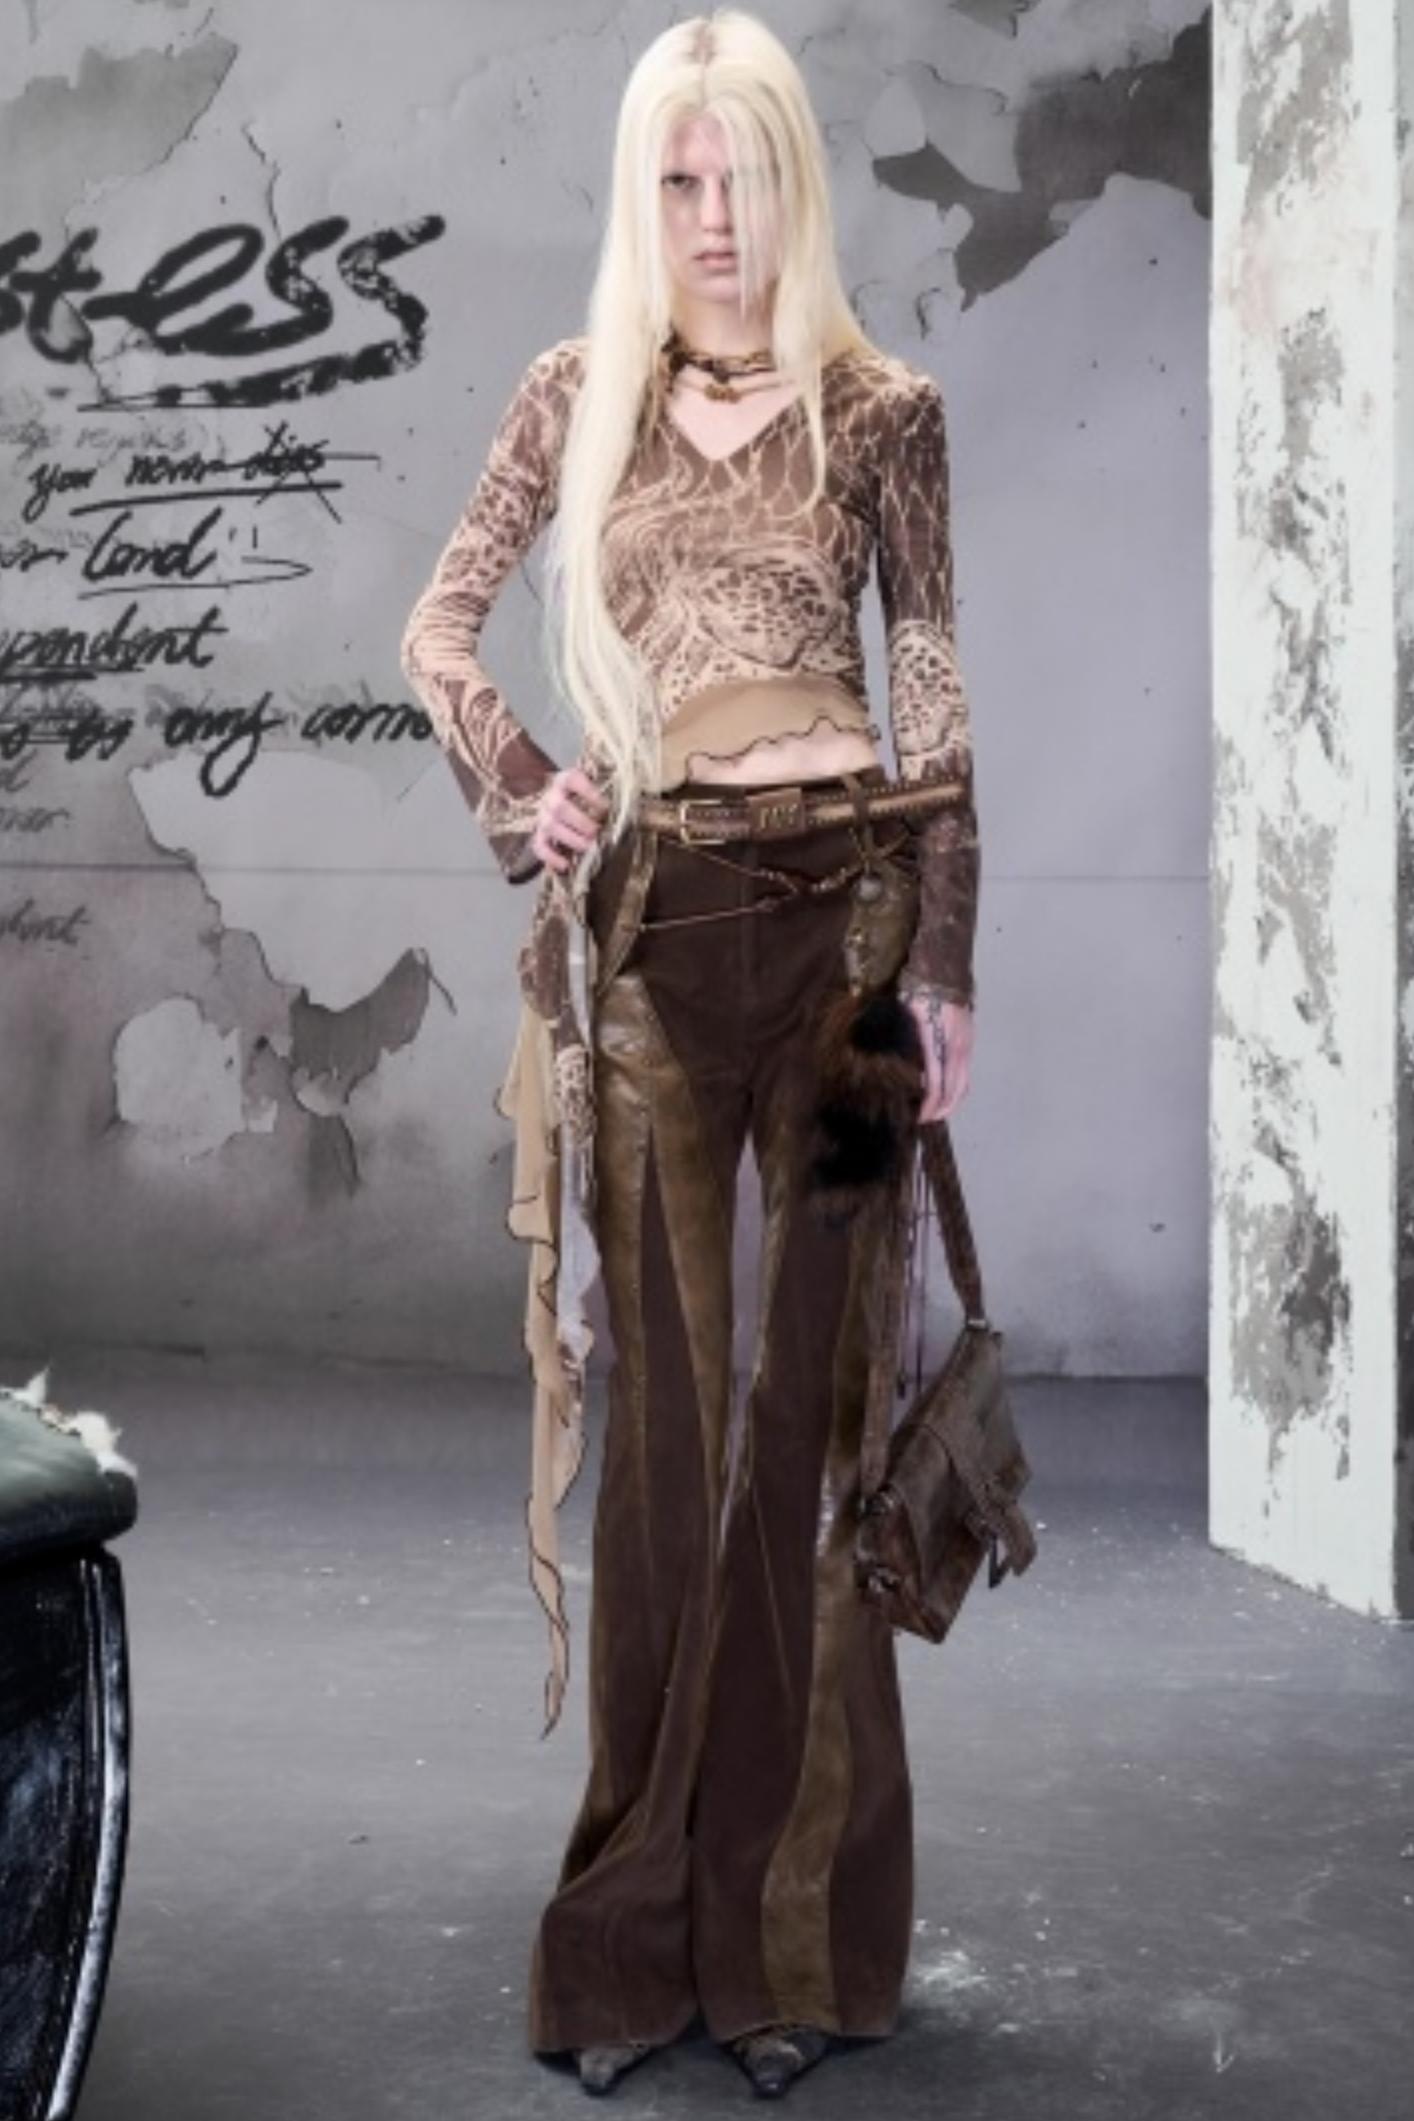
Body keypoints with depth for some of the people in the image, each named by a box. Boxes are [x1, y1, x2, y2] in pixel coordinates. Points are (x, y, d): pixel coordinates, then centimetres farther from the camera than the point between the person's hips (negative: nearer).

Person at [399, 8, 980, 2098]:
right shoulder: (577, 393, 10)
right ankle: (640, 1929, 13)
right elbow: (440, 626, 16)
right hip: (647, 923, 1)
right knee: (660, 1416, 3)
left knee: (814, 1407, 1)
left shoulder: (881, 406, 6)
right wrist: (519, 793, -1)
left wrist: (948, 960, -1)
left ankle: (796, 1929, 12)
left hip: (843, 905, -1)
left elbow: (936, 690, 5)